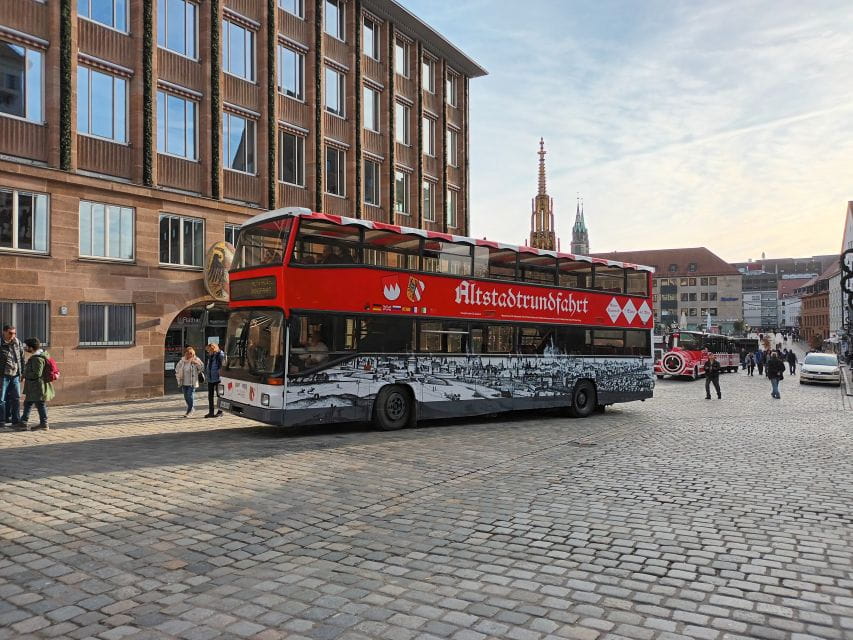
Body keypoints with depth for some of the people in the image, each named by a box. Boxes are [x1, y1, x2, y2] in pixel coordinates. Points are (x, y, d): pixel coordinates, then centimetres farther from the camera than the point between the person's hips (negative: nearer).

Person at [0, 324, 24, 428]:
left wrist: (22, 372, 11)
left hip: (15, 375, 4)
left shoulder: (17, 343, 6)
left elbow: (22, 358, 14)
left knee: (16, 398, 7)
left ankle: (16, 419, 15)